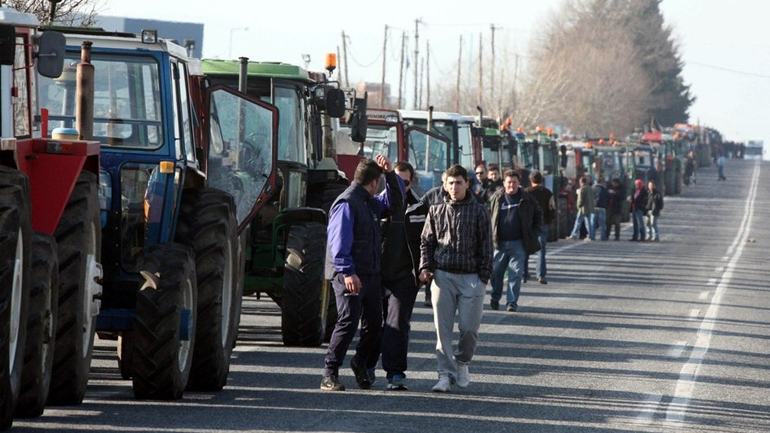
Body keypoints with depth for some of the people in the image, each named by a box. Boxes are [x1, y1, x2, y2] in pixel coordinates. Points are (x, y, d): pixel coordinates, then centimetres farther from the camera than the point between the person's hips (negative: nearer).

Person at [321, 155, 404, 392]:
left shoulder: (370, 203, 17)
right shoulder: (346, 203, -12)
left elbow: (395, 200, 30)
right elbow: (339, 241, -19)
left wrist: (390, 173, 13)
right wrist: (347, 272, -26)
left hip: (371, 274, 9)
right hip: (350, 276, -9)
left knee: (374, 323, 12)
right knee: (348, 322, -12)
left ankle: (363, 364, 33)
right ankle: (330, 375, -7)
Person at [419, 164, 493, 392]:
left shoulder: (478, 211, 3)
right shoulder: (436, 211, 9)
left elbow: (486, 247, 4)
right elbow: (426, 242, 15)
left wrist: (483, 277, -2)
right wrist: (425, 267, 0)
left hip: (470, 277, -2)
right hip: (442, 275, 2)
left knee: (469, 327, -5)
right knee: (442, 328, -2)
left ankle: (462, 362, 22)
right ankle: (446, 373, 2)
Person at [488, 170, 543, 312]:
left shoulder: (527, 199, 3)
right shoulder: (496, 199, 6)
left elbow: (538, 215, 13)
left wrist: (534, 233, 4)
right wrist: (490, 237, 5)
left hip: (519, 243, -1)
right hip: (499, 242, 1)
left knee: (516, 273, -4)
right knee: (496, 272, 5)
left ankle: (512, 302, 0)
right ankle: (495, 299, 24)